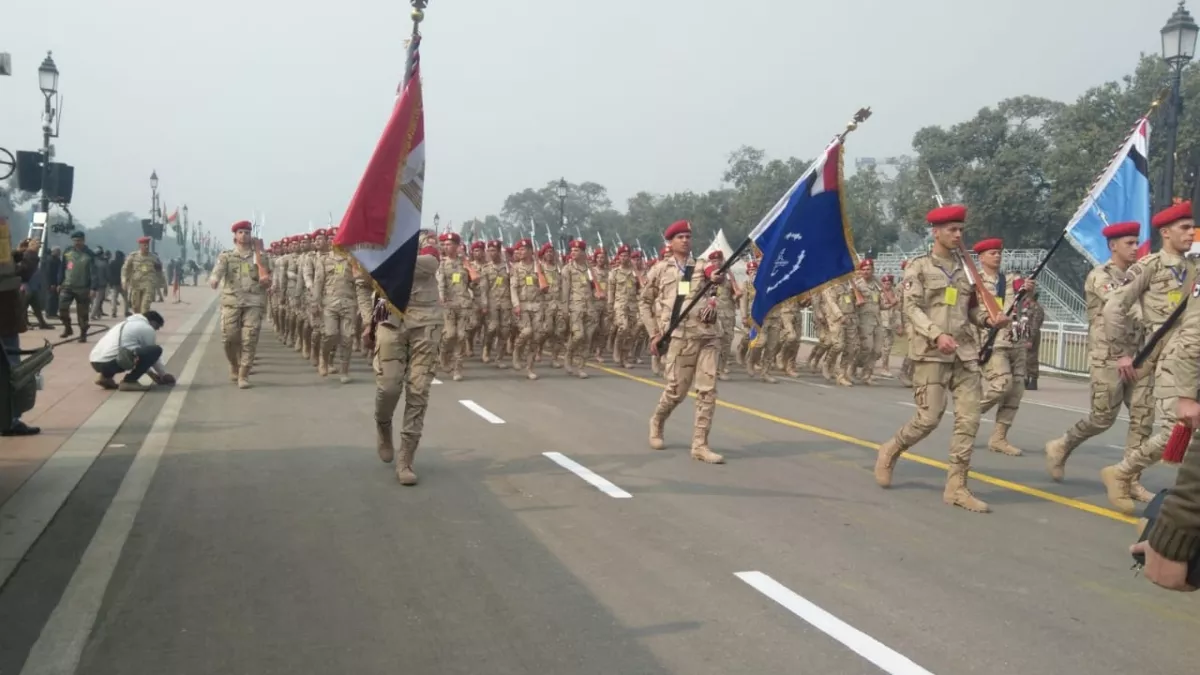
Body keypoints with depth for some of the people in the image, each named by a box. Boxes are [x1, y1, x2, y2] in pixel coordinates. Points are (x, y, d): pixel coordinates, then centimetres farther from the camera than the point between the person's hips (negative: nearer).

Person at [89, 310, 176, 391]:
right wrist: (164, 375, 26)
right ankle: (129, 381, -6)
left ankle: (105, 376, 16)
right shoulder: (147, 328, 5)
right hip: (110, 362, -9)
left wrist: (151, 373, 40)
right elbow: (152, 353, 12)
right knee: (156, 350, -6)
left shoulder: (127, 323, 31)